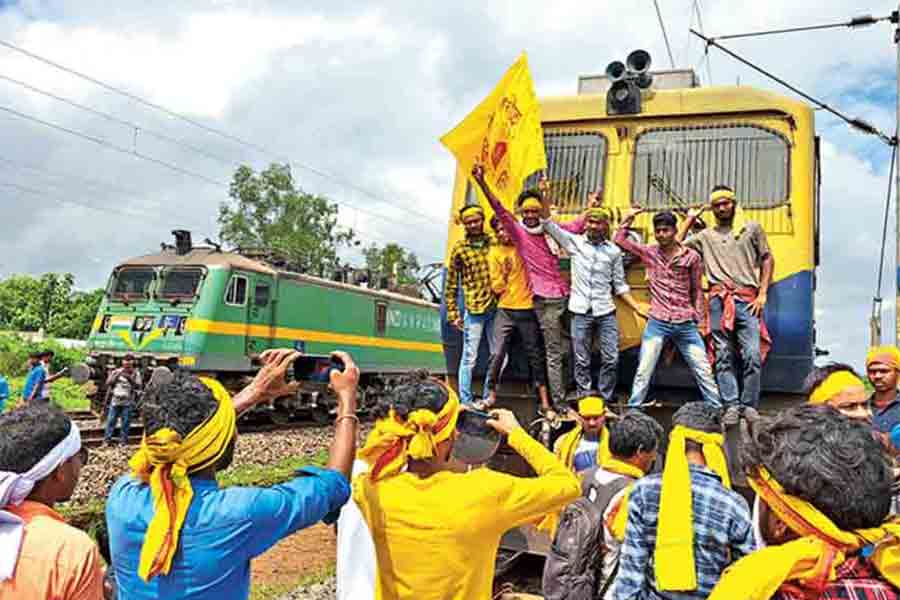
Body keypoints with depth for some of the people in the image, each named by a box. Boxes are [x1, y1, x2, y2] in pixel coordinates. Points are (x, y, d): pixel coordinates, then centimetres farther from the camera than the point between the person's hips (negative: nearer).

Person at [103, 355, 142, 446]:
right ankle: (106, 440, 8)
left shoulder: (135, 373, 3)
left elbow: (138, 386, -9)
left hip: (127, 403, -1)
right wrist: (117, 375, -12)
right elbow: (108, 383, -1)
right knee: (110, 421, 1)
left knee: (126, 423, 1)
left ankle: (123, 442, 10)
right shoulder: (116, 372, 8)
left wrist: (129, 378, -20)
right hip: (115, 401, 1)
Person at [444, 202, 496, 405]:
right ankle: (466, 401, 10)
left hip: (496, 307, 4)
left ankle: (488, 397, 25)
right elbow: (451, 284, 1)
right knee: (469, 358, 0)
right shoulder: (459, 249, -2)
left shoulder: (493, 242, 6)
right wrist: (453, 313, -3)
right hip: (474, 309, -4)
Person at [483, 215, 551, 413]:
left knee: (535, 355, 7)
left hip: (527, 309, 1)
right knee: (497, 354, -6)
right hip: (505, 310, 0)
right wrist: (504, 274, -16)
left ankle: (544, 399, 15)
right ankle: (492, 394, 9)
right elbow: (496, 287, -1)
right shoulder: (494, 253, 2)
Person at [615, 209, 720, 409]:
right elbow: (618, 240, 7)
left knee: (703, 371, 5)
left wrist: (698, 318, 5)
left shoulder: (691, 256, 2)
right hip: (657, 323, 0)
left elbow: (697, 290, 9)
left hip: (686, 325, 0)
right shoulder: (648, 253, 5)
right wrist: (629, 217, 7)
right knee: (643, 371, -1)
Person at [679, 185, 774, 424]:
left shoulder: (752, 228, 13)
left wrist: (762, 294, 2)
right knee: (724, 356, -1)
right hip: (719, 300, 2)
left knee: (752, 355, -9)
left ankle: (749, 406, 1)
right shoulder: (706, 236, 16)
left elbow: (767, 260, 11)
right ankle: (732, 406, 2)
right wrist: (690, 219, 16)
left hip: (747, 299, -1)